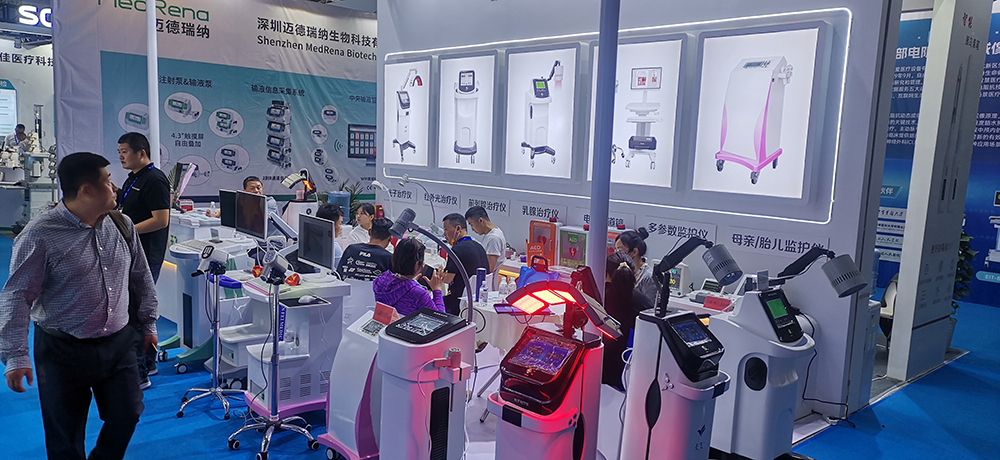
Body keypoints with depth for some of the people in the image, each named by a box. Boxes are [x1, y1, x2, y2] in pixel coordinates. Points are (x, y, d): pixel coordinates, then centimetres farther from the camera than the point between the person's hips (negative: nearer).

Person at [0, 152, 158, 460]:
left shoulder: (122, 226, 2)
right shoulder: (40, 235, -13)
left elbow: (142, 279, 14)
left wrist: (148, 322, 18)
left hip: (118, 344, 4)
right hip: (63, 351, -4)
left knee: (127, 416, 10)